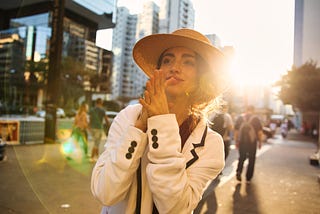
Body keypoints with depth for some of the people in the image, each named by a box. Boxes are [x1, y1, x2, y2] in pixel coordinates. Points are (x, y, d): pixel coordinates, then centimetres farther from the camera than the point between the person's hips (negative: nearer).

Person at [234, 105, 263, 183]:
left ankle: (239, 171, -3)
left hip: (242, 142, 2)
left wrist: (236, 141, 11)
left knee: (241, 158, 18)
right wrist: (260, 142, 8)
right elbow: (260, 132, -3)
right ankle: (248, 178, 18)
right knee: (251, 160, 12)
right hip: (252, 142, -1)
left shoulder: (240, 118, 1)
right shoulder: (256, 119, -4)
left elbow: (236, 131, 3)